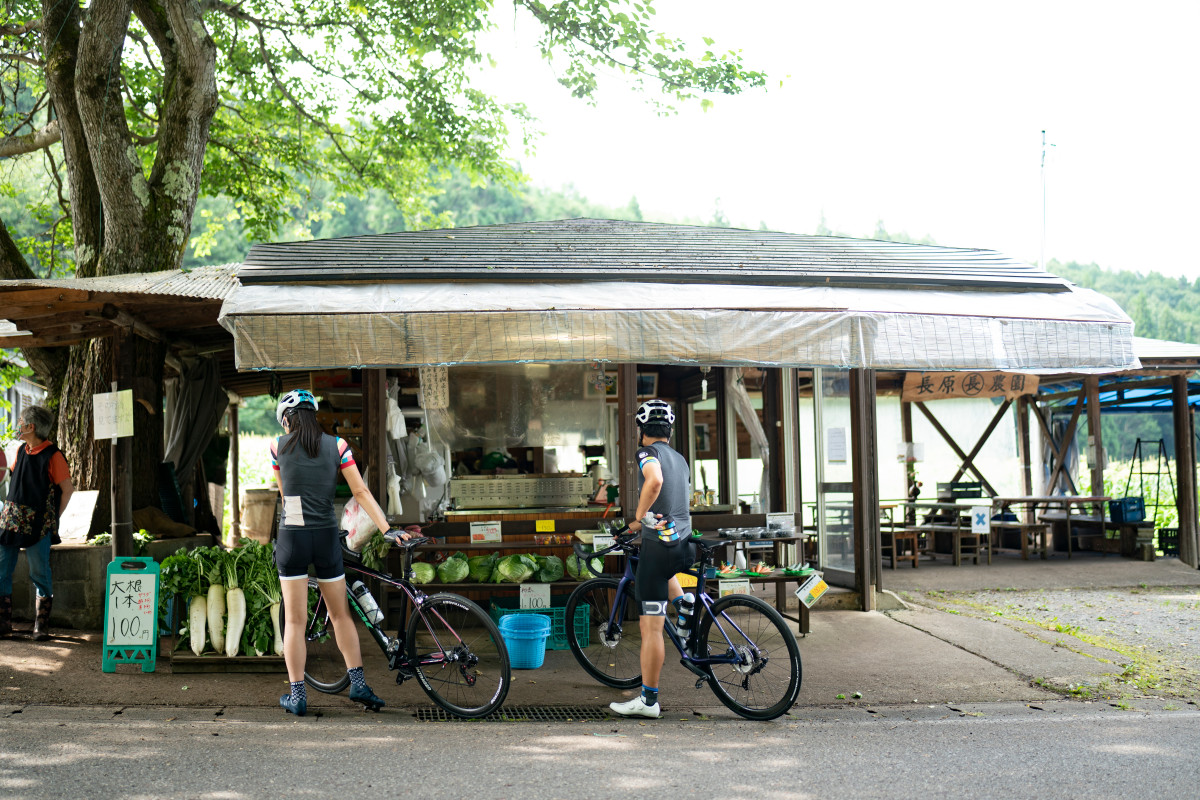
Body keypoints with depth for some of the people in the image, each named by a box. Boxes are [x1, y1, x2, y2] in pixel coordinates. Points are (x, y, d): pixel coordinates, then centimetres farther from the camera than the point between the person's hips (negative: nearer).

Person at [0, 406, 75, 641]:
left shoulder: (52, 455, -10)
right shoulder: (21, 450, 10)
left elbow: (67, 489, -6)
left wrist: (53, 518, -2)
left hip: (38, 523, -6)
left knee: (39, 575, -1)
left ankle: (41, 627, 6)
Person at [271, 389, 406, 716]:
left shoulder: (279, 446, 2)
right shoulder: (337, 445, 3)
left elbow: (284, 493, 13)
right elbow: (361, 492, -2)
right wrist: (388, 529, -2)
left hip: (292, 538, -1)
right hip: (327, 538, 2)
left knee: (295, 620, 5)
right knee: (340, 614, 16)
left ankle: (297, 695, 6)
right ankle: (358, 682, 13)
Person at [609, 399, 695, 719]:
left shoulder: (648, 453, -6)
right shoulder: (680, 459, 18)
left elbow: (654, 480, -29)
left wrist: (638, 518, -17)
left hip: (659, 544, -8)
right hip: (686, 546, 8)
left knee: (651, 627, -4)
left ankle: (648, 700, 0)